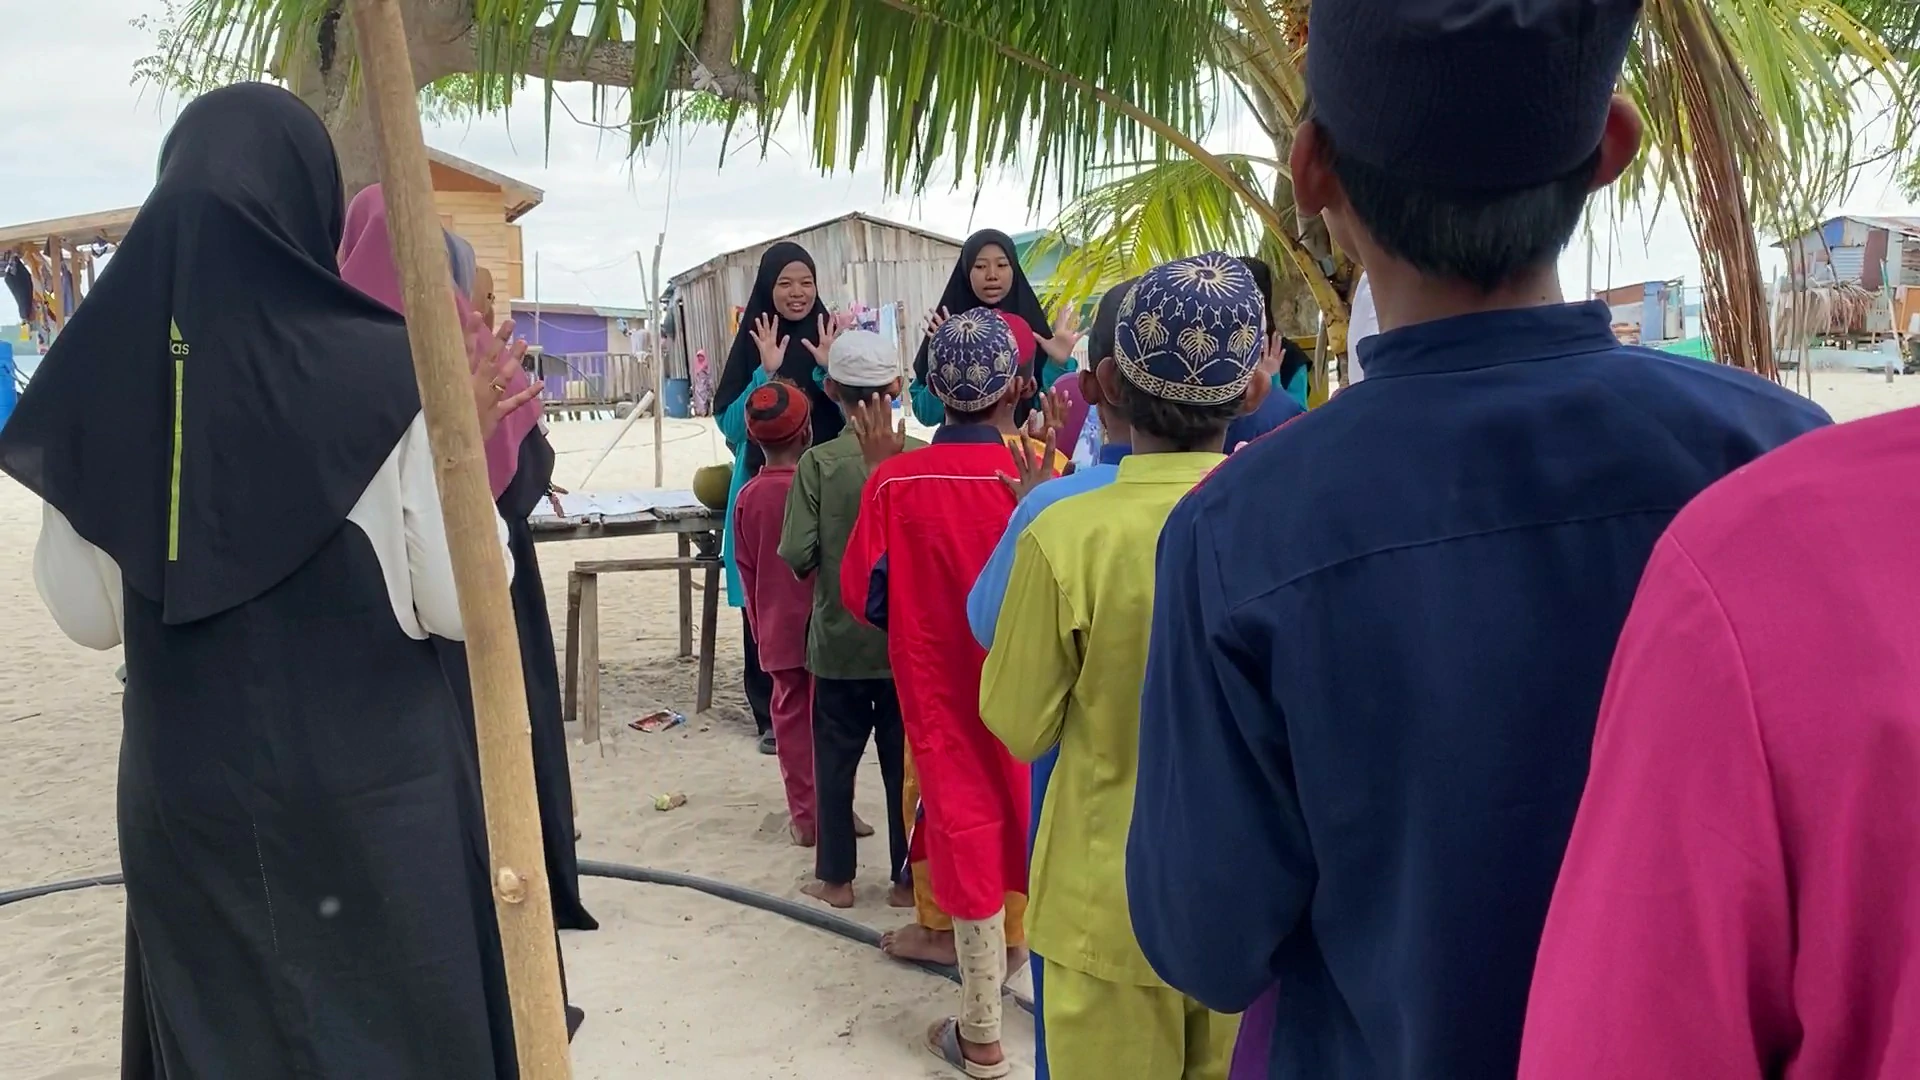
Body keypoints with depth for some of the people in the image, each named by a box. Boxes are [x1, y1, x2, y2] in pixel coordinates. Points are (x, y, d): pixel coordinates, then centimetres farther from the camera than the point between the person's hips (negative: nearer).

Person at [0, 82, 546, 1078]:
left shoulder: (100, 376, -4)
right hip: (372, 793, -3)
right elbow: (461, 603, -11)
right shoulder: (385, 371, -16)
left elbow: (87, 615, 4)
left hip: (186, 800, 4)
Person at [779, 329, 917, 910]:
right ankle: (907, 876, 19)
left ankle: (836, 876, 22)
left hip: (839, 638, -1)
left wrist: (828, 567, 6)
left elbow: (796, 554, -15)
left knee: (835, 759, 13)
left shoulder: (818, 463, -11)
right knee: (905, 759, 11)